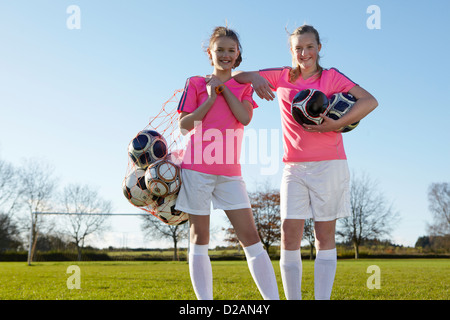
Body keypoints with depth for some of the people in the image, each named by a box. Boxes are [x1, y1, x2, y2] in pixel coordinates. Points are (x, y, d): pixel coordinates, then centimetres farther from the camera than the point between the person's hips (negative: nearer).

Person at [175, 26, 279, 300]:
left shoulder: (243, 86, 14)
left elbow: (245, 117, -5)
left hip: (230, 172, 2)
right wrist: (211, 98, -7)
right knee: (199, 237, 2)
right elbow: (184, 125, -1)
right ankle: (205, 301, 8)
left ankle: (273, 299, -4)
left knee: (251, 237, -4)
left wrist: (223, 88, -3)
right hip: (197, 168, -1)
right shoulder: (195, 84, 8)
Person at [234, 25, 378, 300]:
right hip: (294, 167, 3)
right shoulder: (282, 77, 11)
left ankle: (323, 298, 3)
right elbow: (237, 76, 13)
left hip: (329, 165, -2)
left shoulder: (331, 77, 2)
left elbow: (370, 101, -9)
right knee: (289, 233, -6)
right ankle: (292, 298, -1)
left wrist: (336, 125, -18)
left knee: (325, 236, 1)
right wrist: (255, 79, -9)